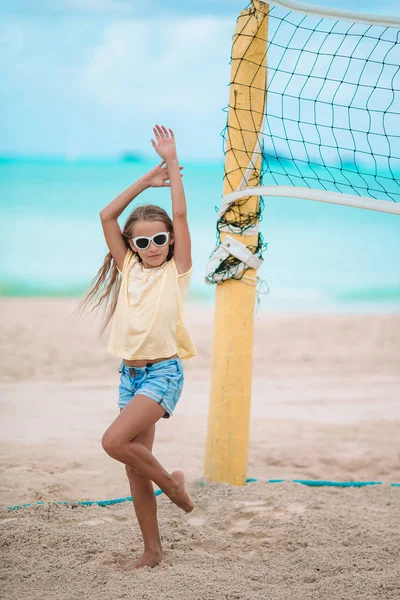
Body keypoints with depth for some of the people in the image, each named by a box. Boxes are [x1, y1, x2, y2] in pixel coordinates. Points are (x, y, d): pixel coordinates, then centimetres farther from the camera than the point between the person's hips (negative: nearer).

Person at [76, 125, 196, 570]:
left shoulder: (176, 272, -3)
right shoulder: (129, 268, 9)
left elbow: (180, 215, -12)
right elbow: (106, 216, 5)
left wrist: (172, 163, -11)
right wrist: (147, 179, 5)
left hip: (163, 373, -6)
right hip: (130, 374, 6)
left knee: (115, 441, -24)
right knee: (135, 465, 6)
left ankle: (170, 482, 2)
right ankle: (152, 551, 15)